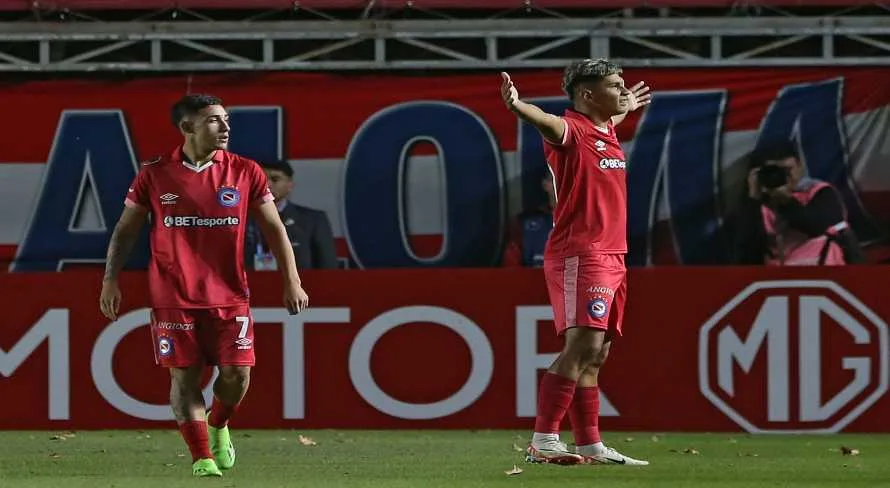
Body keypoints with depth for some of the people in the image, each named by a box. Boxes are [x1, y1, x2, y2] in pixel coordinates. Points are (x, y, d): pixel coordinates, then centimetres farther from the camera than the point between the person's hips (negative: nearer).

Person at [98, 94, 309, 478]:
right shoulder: (154, 175, -1)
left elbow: (274, 228, 8)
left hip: (229, 295, 1)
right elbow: (126, 228, 7)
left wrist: (292, 281, 2)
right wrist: (110, 280, 1)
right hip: (173, 298, -1)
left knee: (236, 374, -3)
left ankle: (218, 424, 28)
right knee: (184, 376, -5)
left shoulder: (245, 172, 2)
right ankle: (202, 457, 4)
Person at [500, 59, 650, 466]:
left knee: (595, 356, 11)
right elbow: (547, 122, -35)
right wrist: (518, 107, -56)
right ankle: (543, 441, -23)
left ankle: (590, 445, 16)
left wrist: (628, 107, 64)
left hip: (611, 257, 9)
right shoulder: (571, 129, -11)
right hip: (579, 254, -9)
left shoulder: (606, 129, 16)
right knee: (583, 344, -19)